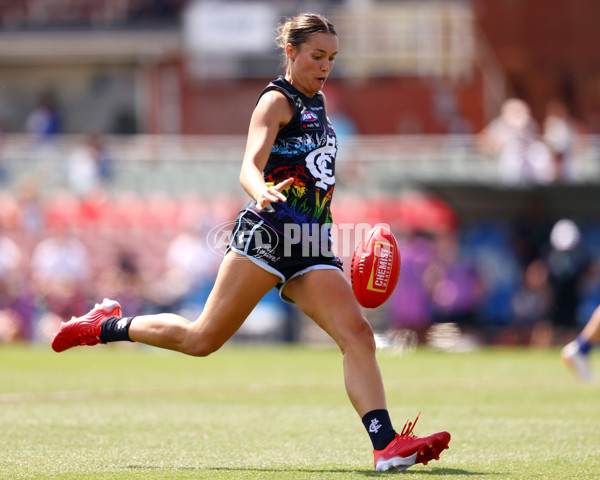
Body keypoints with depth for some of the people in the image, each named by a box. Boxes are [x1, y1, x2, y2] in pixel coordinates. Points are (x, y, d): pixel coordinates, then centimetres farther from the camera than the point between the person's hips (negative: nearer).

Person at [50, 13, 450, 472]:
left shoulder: (317, 102, 21)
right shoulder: (277, 100, -4)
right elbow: (249, 167, -20)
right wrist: (262, 192, -42)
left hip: (312, 247, 7)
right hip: (268, 232, -7)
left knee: (358, 334, -13)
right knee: (203, 339, -6)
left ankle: (387, 445, -23)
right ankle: (108, 324, 17)